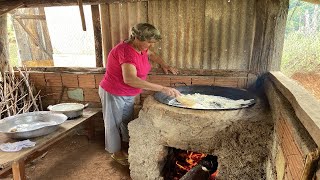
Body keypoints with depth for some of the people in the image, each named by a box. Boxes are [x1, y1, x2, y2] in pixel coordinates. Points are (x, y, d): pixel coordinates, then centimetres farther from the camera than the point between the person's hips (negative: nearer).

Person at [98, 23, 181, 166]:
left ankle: (125, 145, 45)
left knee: (126, 120, 23)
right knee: (114, 123, 12)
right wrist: (162, 89, -48)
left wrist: (164, 65, 2)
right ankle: (115, 152, 34)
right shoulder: (126, 50, -32)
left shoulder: (140, 47, -5)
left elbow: (151, 54, 19)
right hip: (113, 94, -8)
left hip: (128, 94, 8)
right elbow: (130, 79, -47)